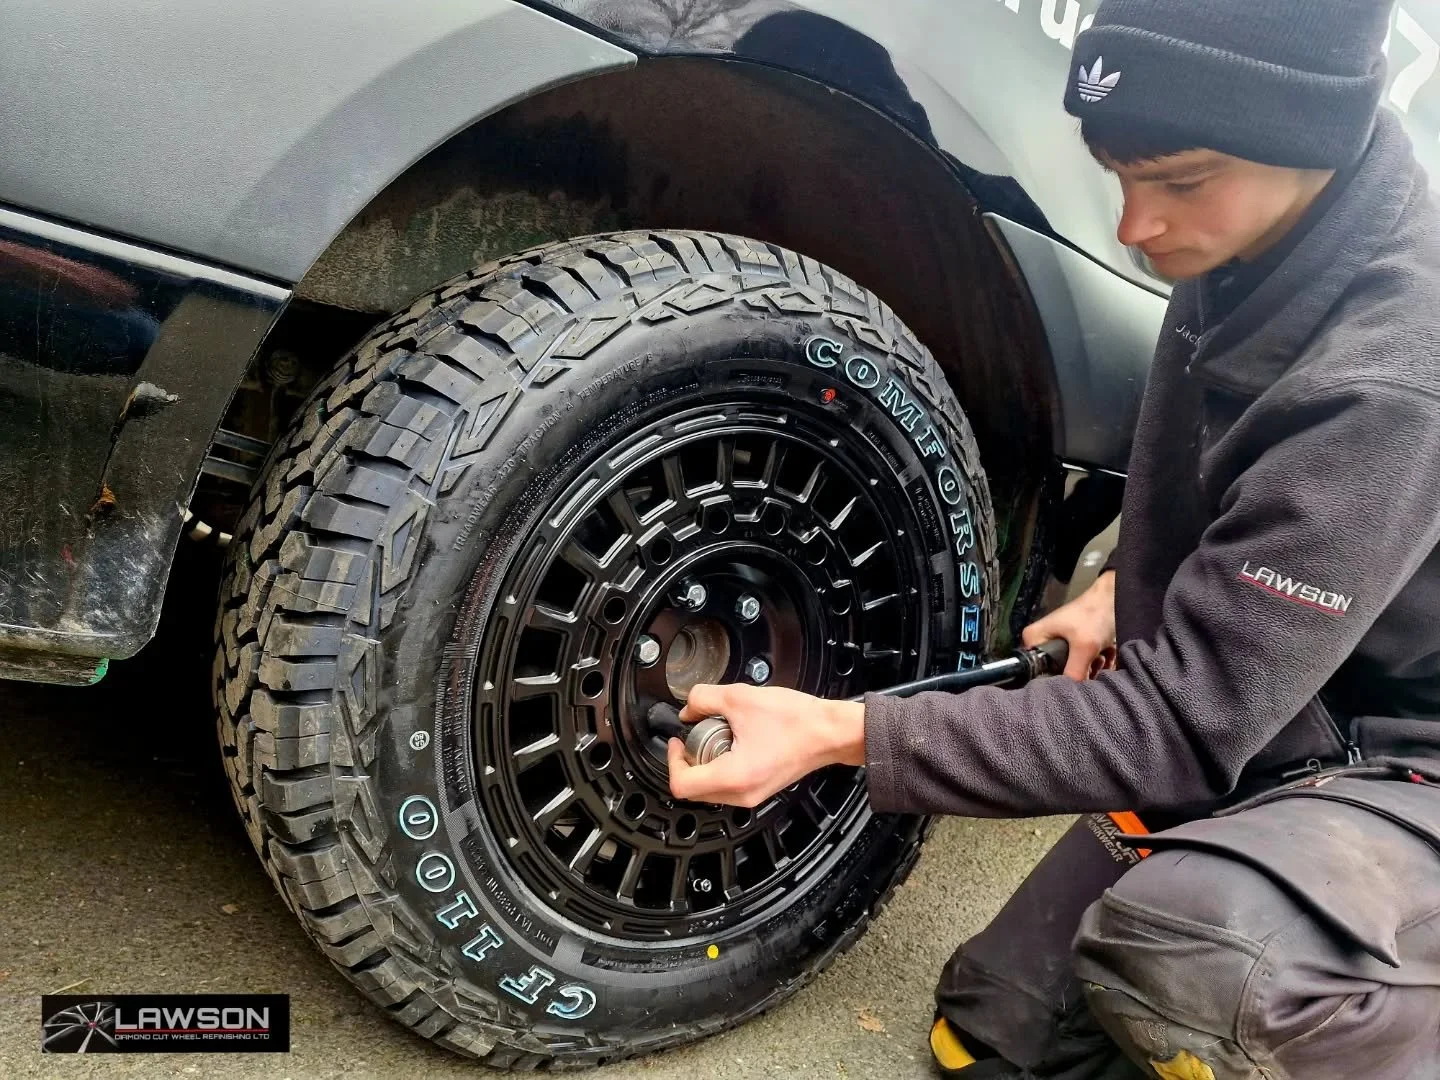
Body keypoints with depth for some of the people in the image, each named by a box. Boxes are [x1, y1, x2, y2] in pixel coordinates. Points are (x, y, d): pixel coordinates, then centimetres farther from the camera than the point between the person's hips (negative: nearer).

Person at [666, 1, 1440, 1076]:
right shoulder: (1245, 255, -5)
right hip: (1243, 741, 7)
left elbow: (1181, 726, -31)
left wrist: (841, 732, -32)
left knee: (1184, 946, -39)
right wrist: (1128, 586, 3)